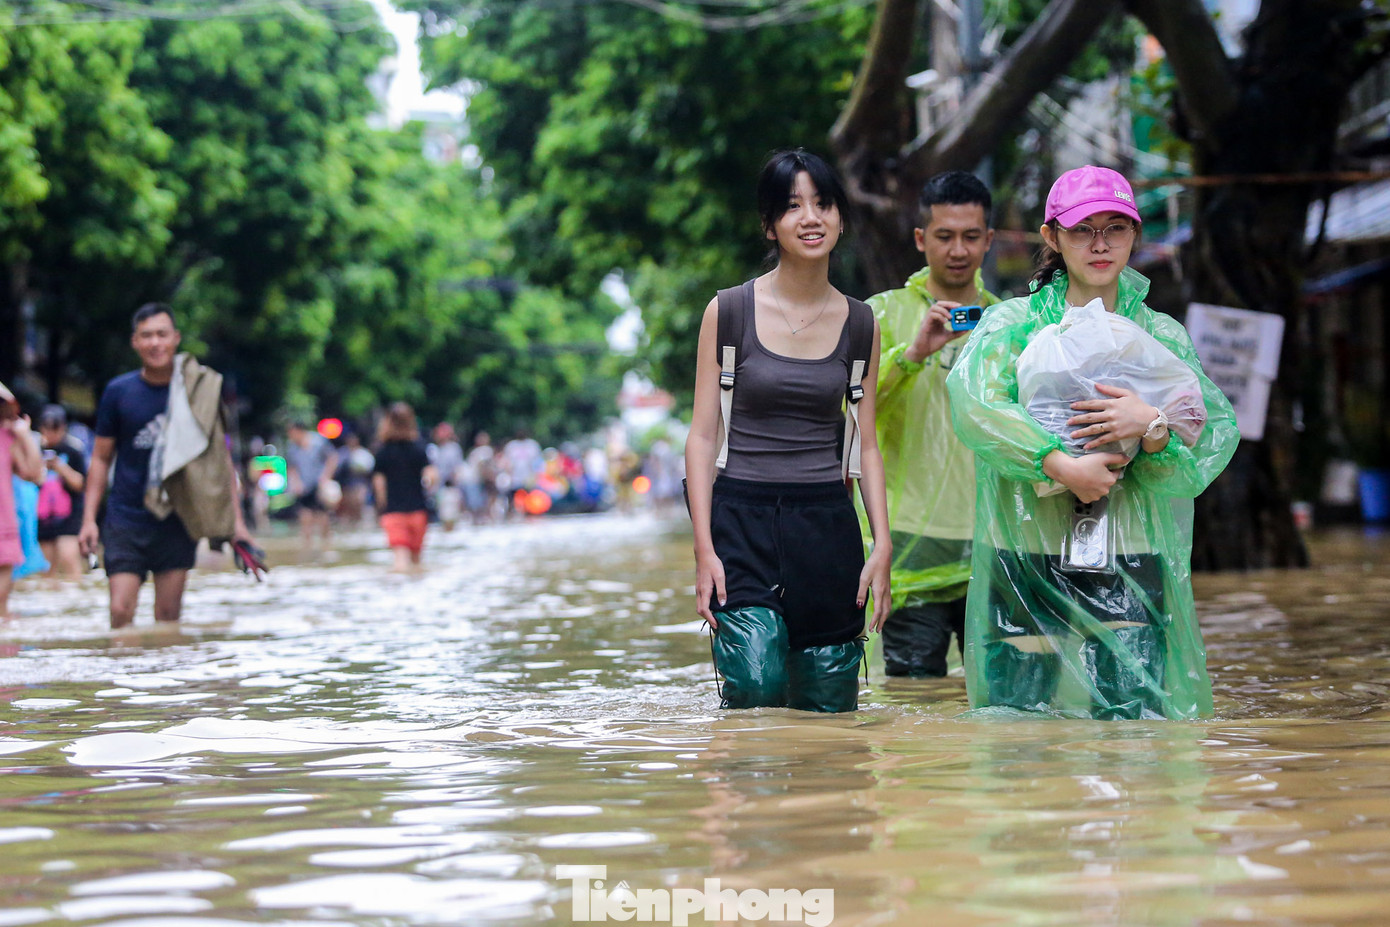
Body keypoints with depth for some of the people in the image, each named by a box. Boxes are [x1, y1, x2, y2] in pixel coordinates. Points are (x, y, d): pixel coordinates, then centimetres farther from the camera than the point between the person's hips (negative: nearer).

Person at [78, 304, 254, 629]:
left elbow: (221, 457, 7)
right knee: (121, 611, -9)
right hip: (125, 518, 0)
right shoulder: (118, 392, 0)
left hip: (177, 520, 0)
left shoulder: (199, 390, 0)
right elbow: (101, 458, 7)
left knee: (168, 617, 2)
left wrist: (235, 520, 2)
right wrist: (89, 519, 1)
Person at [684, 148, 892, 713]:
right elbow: (703, 435, 1)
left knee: (828, 711, 2)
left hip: (829, 527, 3)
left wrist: (882, 548, 2)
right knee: (755, 693, -18)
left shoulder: (859, 323, 9)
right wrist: (704, 548, -7)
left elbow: (866, 444, 12)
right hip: (744, 522, -3)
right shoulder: (729, 311, 0)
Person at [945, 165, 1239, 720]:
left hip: (1132, 568, 2)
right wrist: (1062, 465, -22)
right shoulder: (1013, 323, 6)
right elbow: (972, 403, -15)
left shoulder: (1163, 335, 13)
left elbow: (1219, 434, 2)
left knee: (1133, 717, -6)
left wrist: (1153, 427, -19)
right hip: (1028, 564, -1)